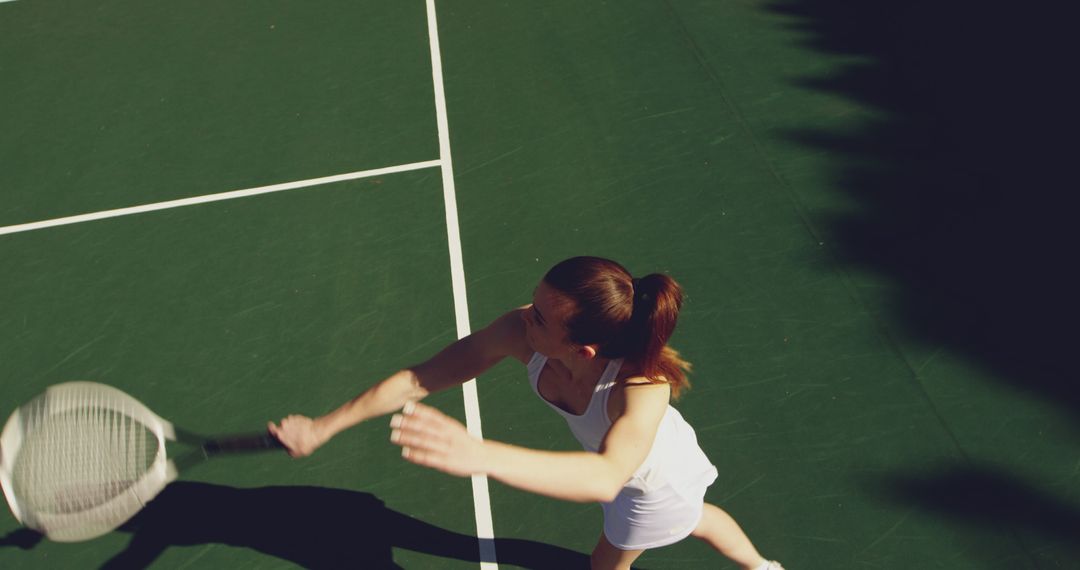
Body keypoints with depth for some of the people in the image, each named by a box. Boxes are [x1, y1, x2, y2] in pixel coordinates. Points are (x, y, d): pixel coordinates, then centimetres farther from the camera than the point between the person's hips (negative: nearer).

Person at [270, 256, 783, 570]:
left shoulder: (643, 387, -50)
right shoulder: (522, 333, -37)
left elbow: (605, 477, -67)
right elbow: (422, 377, -32)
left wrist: (481, 455, -80)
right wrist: (323, 427, -29)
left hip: (658, 480, -5)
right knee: (693, 519, 35)